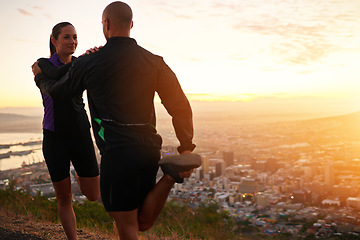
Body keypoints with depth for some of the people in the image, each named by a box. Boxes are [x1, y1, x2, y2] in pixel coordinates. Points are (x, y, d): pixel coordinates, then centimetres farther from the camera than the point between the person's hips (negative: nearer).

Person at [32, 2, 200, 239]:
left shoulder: (89, 63, -2)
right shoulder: (154, 62, 5)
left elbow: (57, 90, 15)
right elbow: (180, 106, 1)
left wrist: (40, 76, 37)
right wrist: (186, 148, 5)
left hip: (117, 152, -4)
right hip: (149, 149, 4)